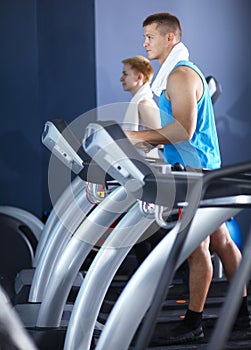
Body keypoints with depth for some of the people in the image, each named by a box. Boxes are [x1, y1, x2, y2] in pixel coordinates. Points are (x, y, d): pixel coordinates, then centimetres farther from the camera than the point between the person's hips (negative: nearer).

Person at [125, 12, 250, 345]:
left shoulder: (181, 75, -15)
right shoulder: (173, 74, 19)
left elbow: (184, 130, -23)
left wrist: (140, 136, -22)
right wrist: (147, 138, 17)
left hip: (193, 172, -10)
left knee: (196, 248, -5)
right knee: (220, 241, 12)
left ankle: (193, 323, 1)